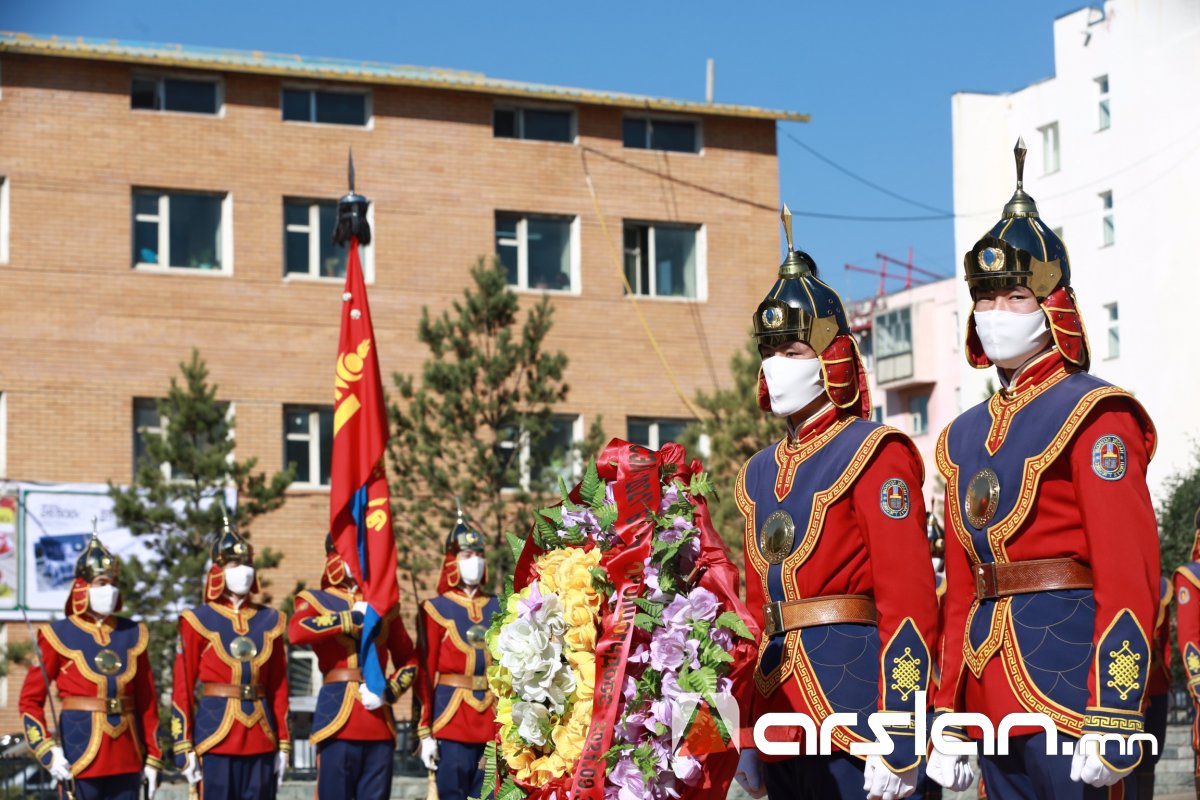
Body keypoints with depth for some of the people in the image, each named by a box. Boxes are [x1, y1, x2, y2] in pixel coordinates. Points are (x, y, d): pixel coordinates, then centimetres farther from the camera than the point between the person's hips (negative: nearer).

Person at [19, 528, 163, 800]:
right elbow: (30, 701, -1)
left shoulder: (133, 634, 9)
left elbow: (147, 702, 12)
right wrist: (48, 752, -13)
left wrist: (153, 759, 9)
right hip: (81, 756, -4)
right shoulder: (59, 635, -2)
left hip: (127, 759, 4)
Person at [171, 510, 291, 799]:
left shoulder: (270, 620, 11)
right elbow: (182, 689, -2)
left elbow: (279, 687, 13)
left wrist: (283, 745, 9)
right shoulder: (198, 621, 0)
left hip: (261, 740, 4)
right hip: (216, 738, -4)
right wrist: (184, 748, -7)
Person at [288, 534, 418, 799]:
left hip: (379, 719, 4)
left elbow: (409, 660, 18)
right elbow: (296, 631, -17)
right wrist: (353, 618, -13)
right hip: (338, 717, -4)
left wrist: (389, 691, -1)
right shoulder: (316, 599, 6)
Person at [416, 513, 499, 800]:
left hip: (494, 722, 4)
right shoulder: (436, 609, 1)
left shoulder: (497, 609, 13)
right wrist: (425, 733, -8)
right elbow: (425, 672, -3)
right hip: (452, 721, -4)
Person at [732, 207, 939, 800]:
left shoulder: (876, 455, -6)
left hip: (856, 702, -7)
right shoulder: (760, 474, 15)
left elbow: (910, 608, -13)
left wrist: (899, 743, -19)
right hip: (783, 723, 7)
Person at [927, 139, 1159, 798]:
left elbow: (1129, 580, -13)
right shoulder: (965, 437, 16)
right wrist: (948, 721, 14)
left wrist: (1113, 721, -20)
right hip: (992, 704, 7)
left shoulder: (1094, 415, -6)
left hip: (1068, 677, -7)